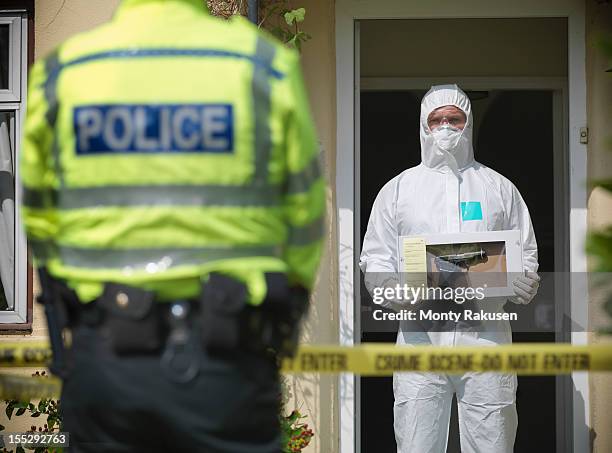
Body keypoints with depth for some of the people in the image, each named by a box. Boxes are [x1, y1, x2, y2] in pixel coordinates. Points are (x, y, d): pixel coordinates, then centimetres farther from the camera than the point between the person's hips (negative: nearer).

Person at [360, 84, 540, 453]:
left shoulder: (499, 188, 15)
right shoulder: (397, 189, 13)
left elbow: (526, 254, 15)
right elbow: (375, 258, 10)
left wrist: (525, 283, -8)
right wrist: (393, 291, -10)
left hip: (486, 337, 1)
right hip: (420, 336, 0)